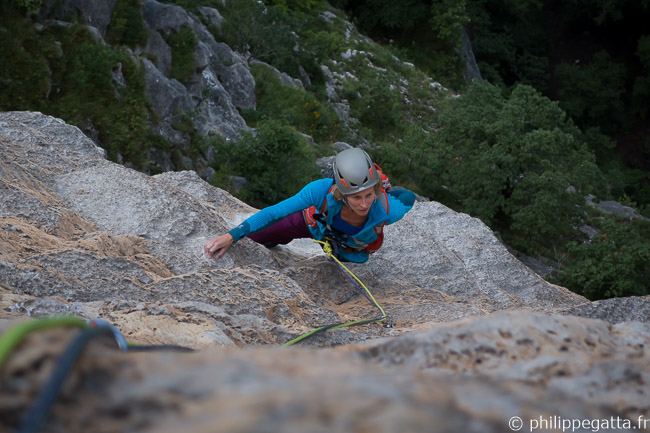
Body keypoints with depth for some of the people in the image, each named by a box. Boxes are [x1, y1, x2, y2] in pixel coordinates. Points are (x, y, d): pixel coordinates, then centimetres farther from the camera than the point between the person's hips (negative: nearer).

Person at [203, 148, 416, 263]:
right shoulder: (322, 190, -45)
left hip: (353, 248, 0)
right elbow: (274, 213, -37)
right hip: (320, 221, 0)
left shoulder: (387, 210, -44)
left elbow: (409, 197, -20)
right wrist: (231, 236, -43)